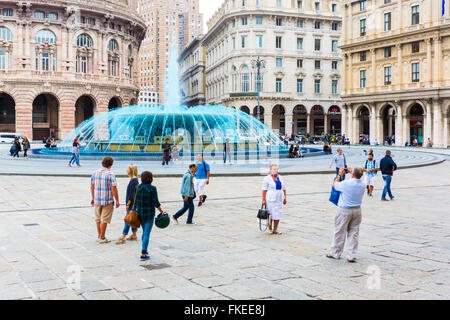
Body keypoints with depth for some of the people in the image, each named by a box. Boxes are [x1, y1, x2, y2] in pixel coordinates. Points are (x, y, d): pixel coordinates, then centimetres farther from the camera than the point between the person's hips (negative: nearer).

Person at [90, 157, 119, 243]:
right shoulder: (110, 175, -14)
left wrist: (93, 198, 22)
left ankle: (99, 236, 26)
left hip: (97, 200, 6)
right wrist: (117, 201, -7)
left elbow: (92, 187, 11)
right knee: (104, 220, 2)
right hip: (107, 201, -6)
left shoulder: (95, 173, 4)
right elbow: (114, 189, -15)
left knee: (98, 219, 17)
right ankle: (102, 238, 7)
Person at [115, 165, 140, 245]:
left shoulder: (134, 180, -18)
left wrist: (128, 204, -19)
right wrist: (128, 203, 20)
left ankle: (122, 238, -8)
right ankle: (134, 235, 25)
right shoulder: (133, 179, 12)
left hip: (132, 203, -10)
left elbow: (132, 193, -21)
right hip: (133, 203, 10)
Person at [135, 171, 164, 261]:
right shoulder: (152, 188, -14)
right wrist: (161, 211, -5)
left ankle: (144, 250, 32)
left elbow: (135, 200, 4)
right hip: (149, 214, -5)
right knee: (147, 234, -2)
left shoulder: (137, 187, -1)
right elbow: (156, 202, -14)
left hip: (140, 213, 5)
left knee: (144, 231, 23)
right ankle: (143, 254, -5)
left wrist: (136, 210, 16)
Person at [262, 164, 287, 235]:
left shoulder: (280, 178, 11)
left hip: (279, 199, 5)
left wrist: (284, 198, 10)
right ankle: (270, 223, 22)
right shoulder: (267, 179, -6)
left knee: (278, 214, 3)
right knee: (272, 214, -6)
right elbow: (264, 190, -9)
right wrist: (263, 199, -13)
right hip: (271, 200, -5)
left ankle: (275, 230, 9)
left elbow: (284, 189, 14)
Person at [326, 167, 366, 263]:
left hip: (345, 210, -4)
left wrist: (340, 175, 11)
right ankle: (351, 256, 9)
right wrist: (352, 172, 23)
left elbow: (334, 184, 0)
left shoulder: (346, 184, -20)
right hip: (357, 210, 4)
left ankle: (335, 253, 20)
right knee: (353, 233, 9)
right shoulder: (363, 185, -6)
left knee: (339, 232, 8)